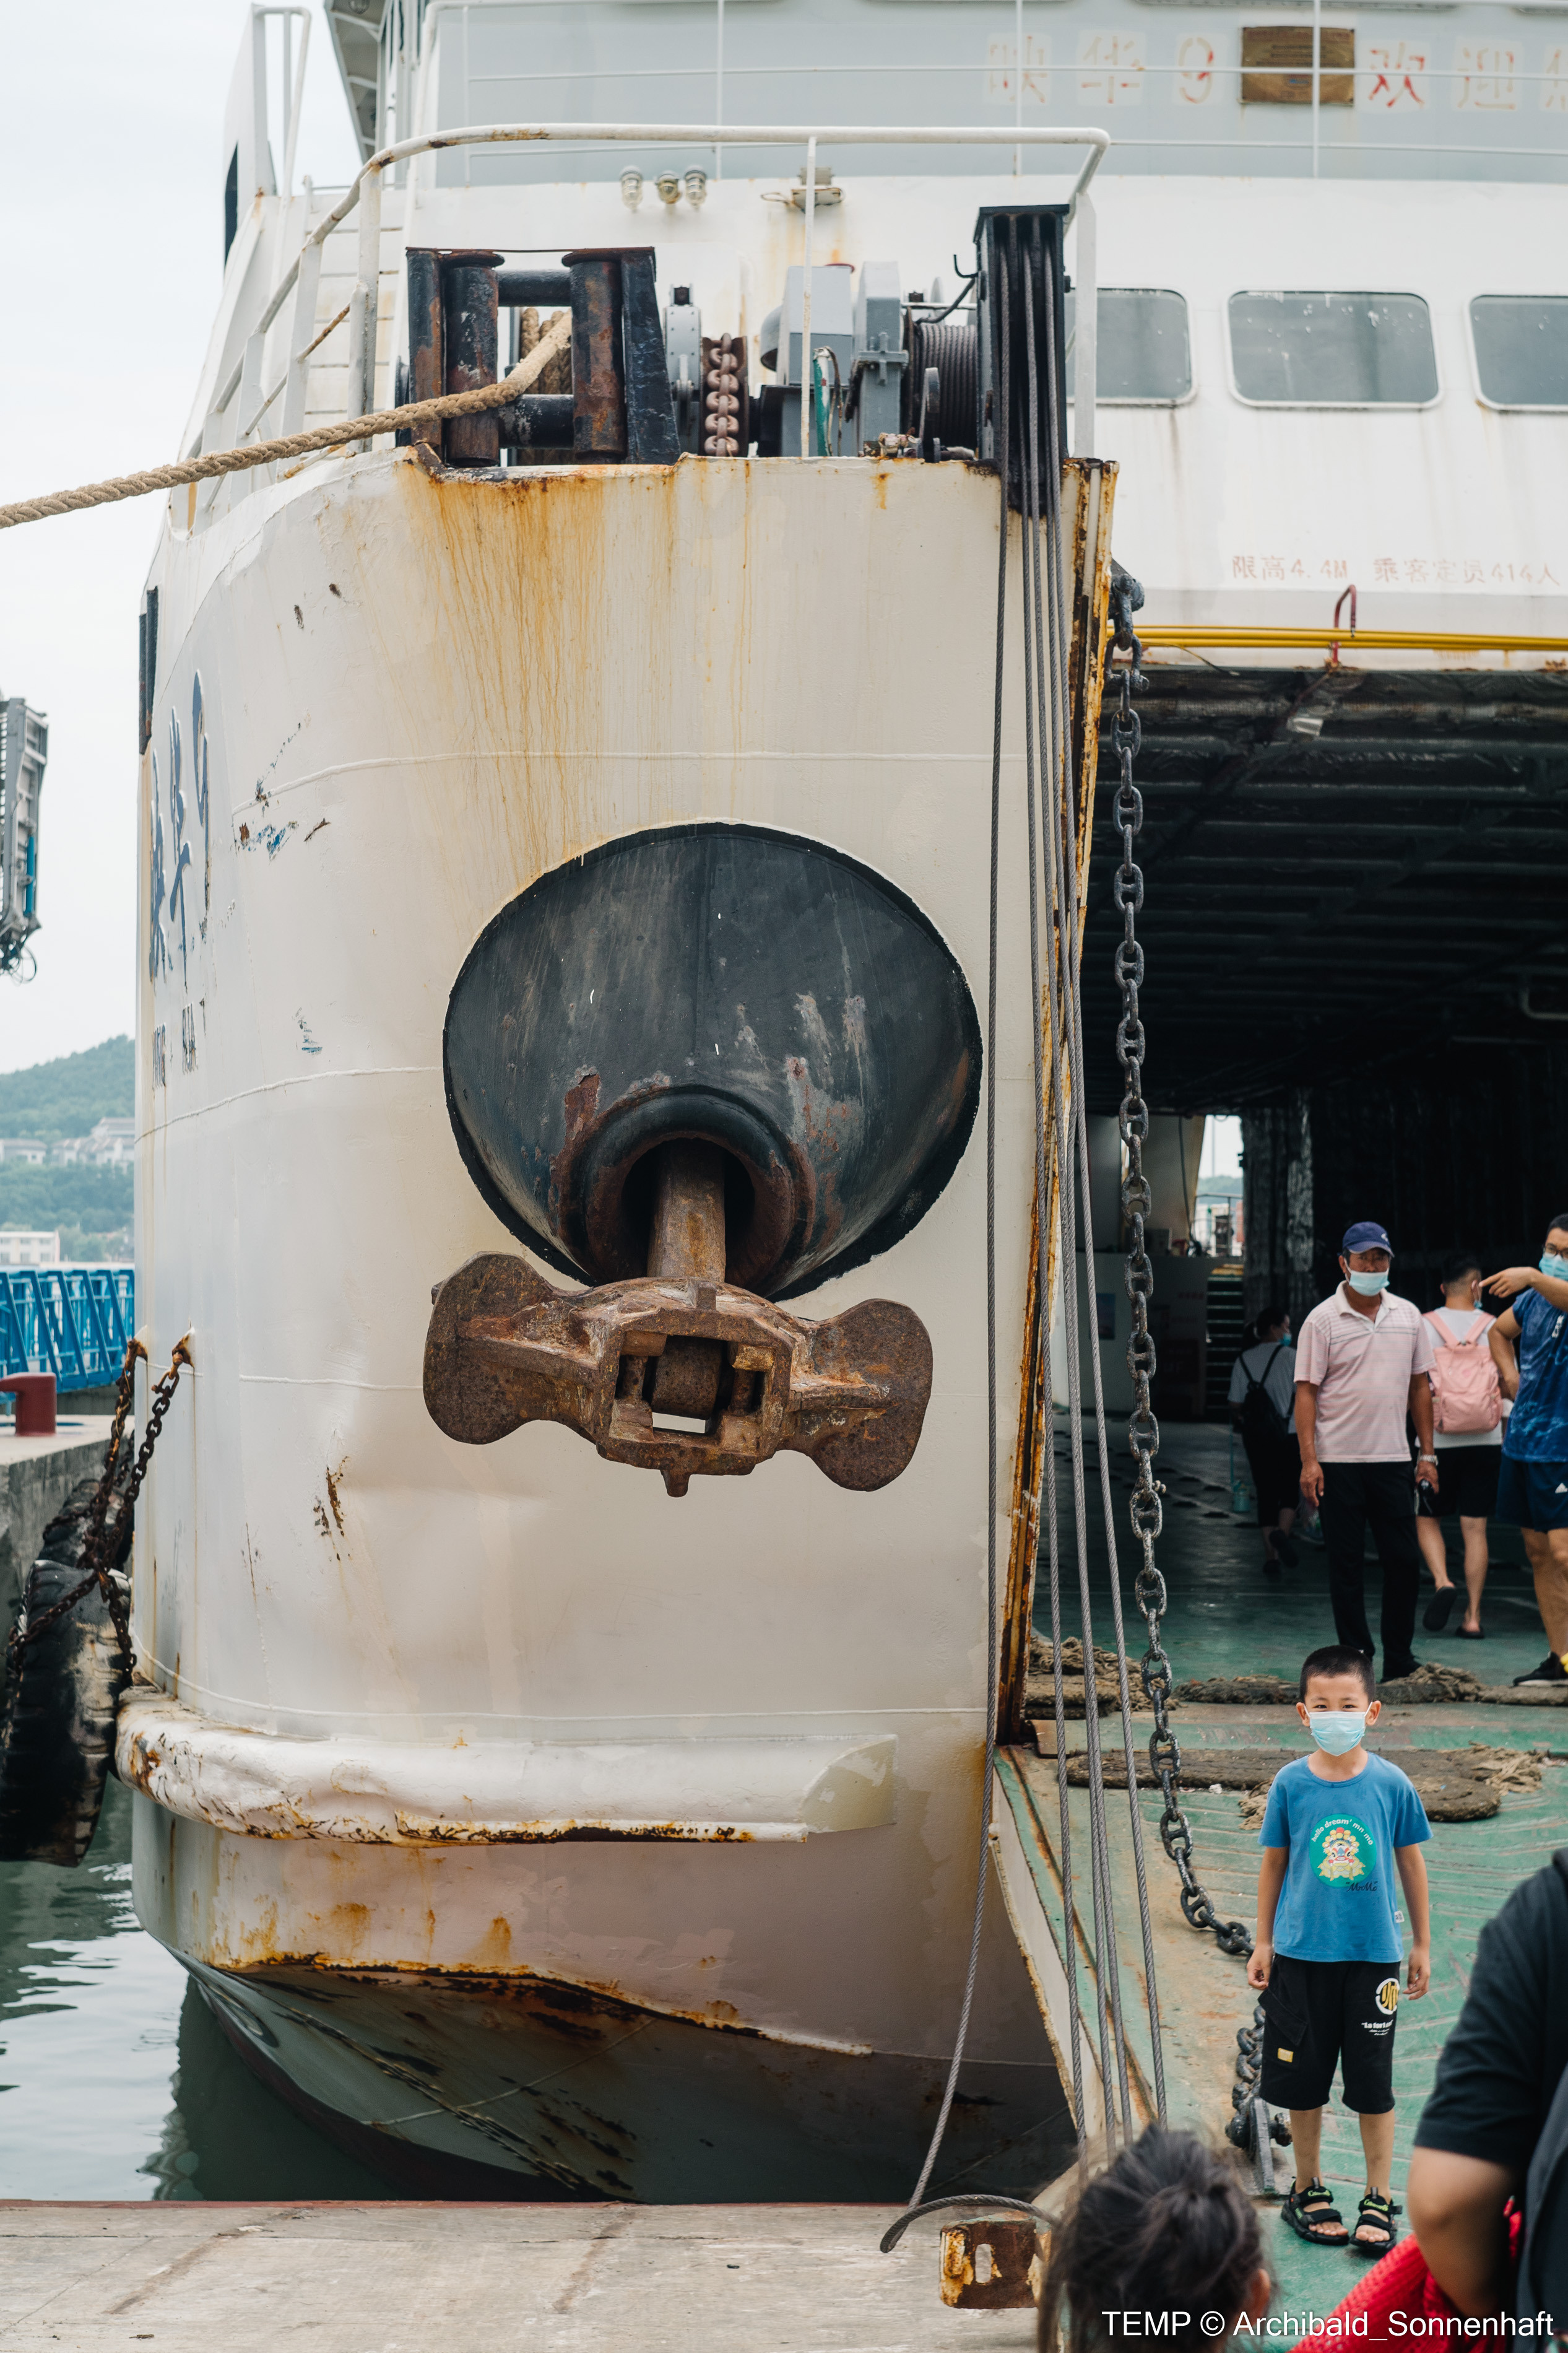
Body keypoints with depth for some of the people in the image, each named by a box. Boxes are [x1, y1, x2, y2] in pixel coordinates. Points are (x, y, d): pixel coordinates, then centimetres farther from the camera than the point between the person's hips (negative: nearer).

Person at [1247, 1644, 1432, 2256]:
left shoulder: (1392, 1784, -6)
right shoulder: (1291, 1784, -5)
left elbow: (1411, 1863, 4)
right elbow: (1274, 1864, 6)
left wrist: (1422, 1945, 9)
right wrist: (1263, 1944, 8)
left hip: (1372, 1954, -1)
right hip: (1302, 1953, 1)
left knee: (1373, 2085, 5)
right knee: (1303, 2082, 9)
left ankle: (1378, 2202, 16)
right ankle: (1307, 2192, 25)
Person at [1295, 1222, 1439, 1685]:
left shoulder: (1408, 1316, 8)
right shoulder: (1322, 1321, -3)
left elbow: (1420, 1386, 14)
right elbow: (1306, 1391, -5)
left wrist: (1427, 1454, 10)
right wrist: (1309, 1460, -13)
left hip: (1393, 1458, 3)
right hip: (1338, 1461, -3)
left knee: (1405, 1559, 2)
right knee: (1345, 1563, 2)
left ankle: (1399, 1659, 12)